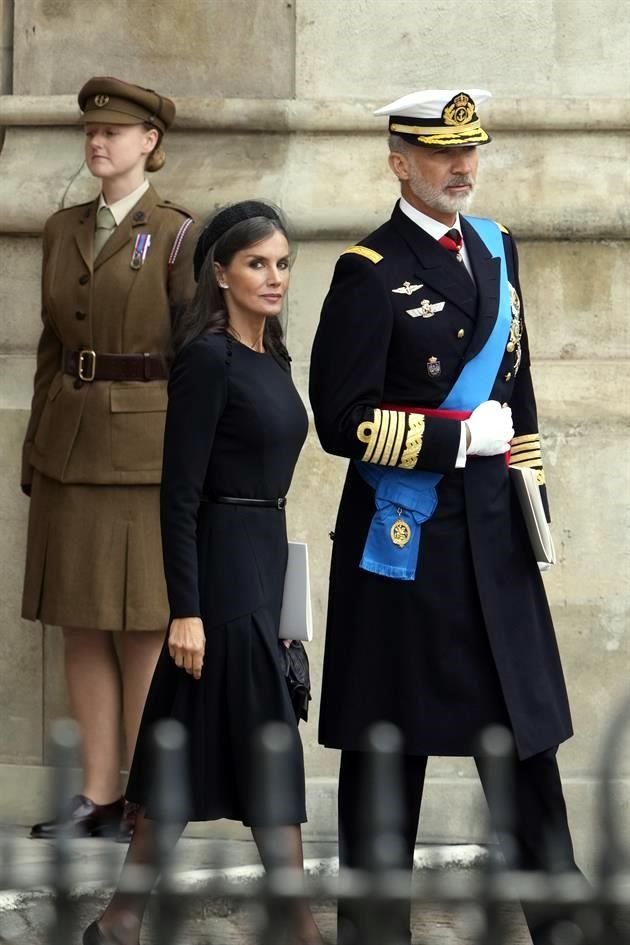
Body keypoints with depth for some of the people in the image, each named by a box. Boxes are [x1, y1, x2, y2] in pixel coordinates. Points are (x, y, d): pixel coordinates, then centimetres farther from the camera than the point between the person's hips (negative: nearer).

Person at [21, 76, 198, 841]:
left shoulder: (177, 236, -4)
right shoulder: (62, 231, 12)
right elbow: (50, 345, 15)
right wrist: (34, 451, 12)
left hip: (144, 451, -5)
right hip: (68, 449, 5)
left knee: (142, 627, -1)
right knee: (80, 627, 6)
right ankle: (97, 794, 13)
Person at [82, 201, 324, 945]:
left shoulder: (268, 356, 12)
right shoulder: (208, 358, -14)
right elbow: (179, 494, -16)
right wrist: (185, 609, -20)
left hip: (262, 558, 9)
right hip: (223, 567, -9)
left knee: (190, 746, 11)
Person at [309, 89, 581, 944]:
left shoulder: (497, 248, 12)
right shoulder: (371, 271, -9)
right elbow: (343, 422, -14)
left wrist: (531, 486, 16)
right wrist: (464, 437, -14)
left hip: (494, 530, 6)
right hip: (406, 535, -5)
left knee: (527, 729, 5)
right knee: (392, 739, 4)